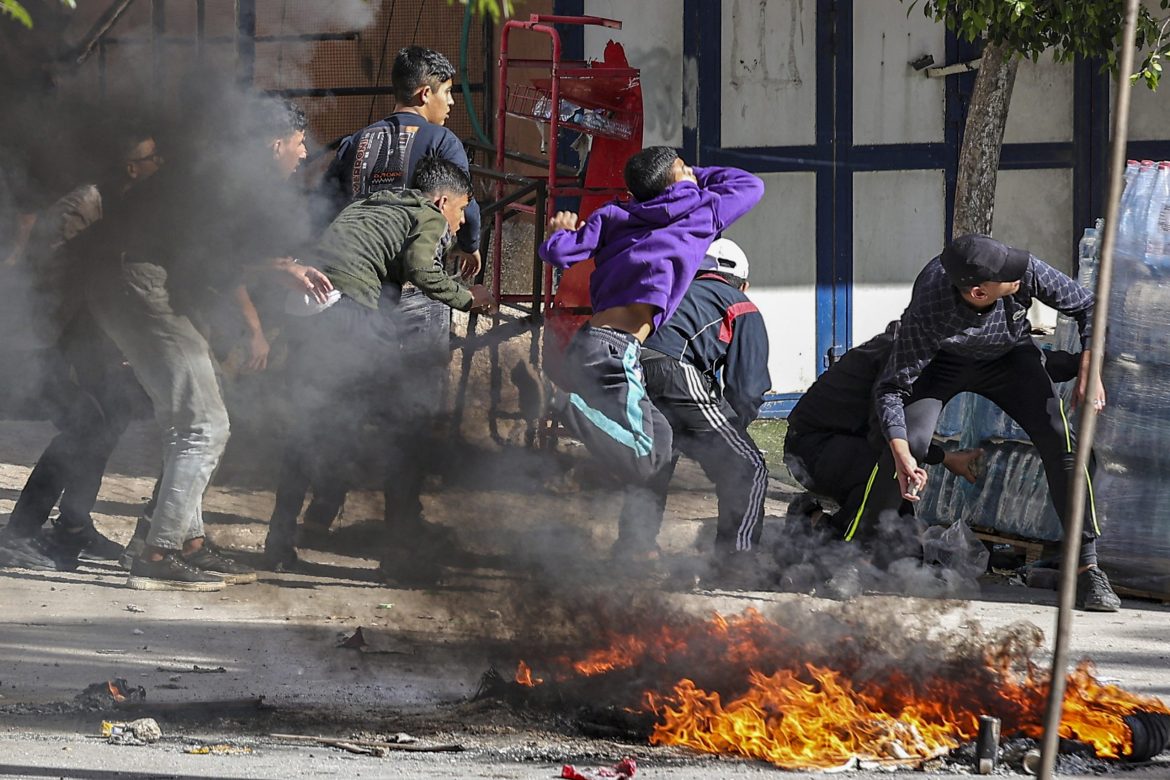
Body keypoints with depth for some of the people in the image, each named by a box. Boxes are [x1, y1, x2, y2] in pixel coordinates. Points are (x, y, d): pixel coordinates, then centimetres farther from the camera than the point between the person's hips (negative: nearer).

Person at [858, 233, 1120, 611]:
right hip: (941, 362, -2)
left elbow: (1087, 306, -16)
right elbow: (891, 388, -30)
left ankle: (1087, 568, -7)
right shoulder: (927, 314, -40)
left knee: (1061, 439, -15)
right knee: (909, 442, -24)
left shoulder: (1027, 272, -34)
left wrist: (1089, 372, -28)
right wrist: (902, 456, -43)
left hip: (1009, 357, 3)